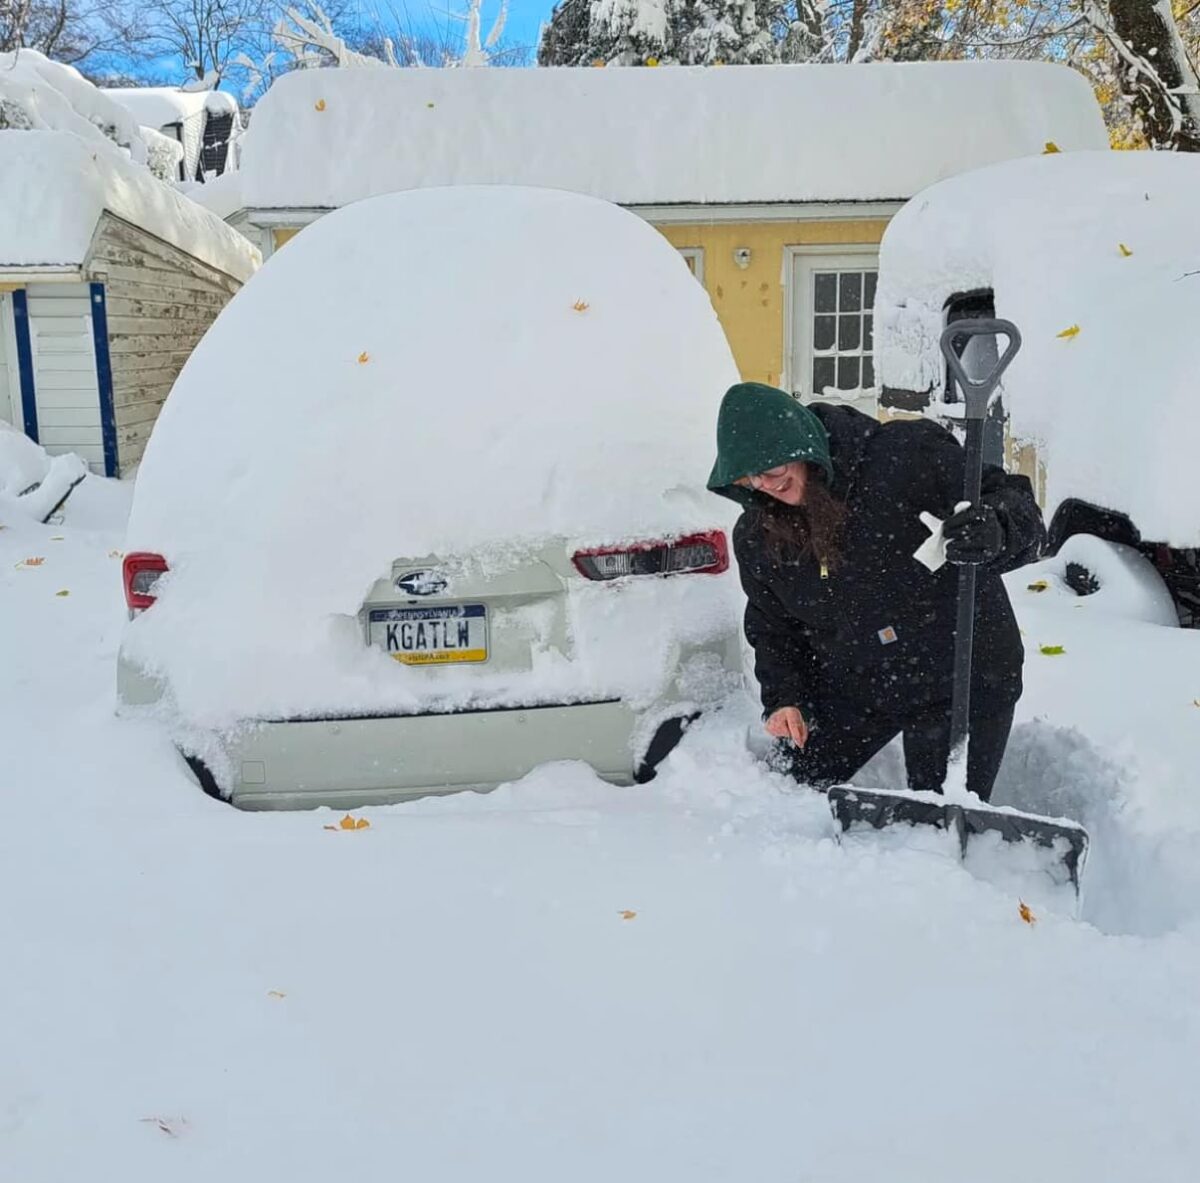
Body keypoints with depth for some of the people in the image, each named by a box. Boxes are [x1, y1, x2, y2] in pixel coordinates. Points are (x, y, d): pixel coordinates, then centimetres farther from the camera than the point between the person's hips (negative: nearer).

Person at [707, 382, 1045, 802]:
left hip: (965, 679, -4)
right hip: (855, 689, 5)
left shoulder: (906, 456, -20)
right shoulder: (756, 535, -3)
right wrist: (783, 697, -4)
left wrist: (995, 532, -41)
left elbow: (1017, 503, -18)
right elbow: (772, 626, 10)